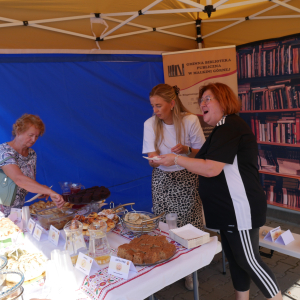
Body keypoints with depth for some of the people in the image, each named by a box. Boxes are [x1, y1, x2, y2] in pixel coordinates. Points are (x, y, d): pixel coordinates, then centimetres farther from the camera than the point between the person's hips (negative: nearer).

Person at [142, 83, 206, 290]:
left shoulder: (190, 120, -13)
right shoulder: (150, 124, -7)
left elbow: (201, 153, -3)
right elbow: (152, 160, -6)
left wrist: (187, 150, -24)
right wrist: (156, 160, -30)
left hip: (186, 178, -1)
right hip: (162, 180, 2)